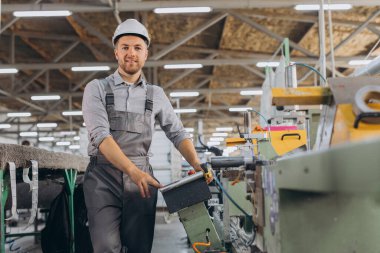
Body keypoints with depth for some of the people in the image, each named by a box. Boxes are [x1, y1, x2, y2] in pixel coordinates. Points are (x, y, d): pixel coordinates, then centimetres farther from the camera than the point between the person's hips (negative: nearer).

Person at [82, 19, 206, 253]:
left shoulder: (156, 94, 12)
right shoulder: (97, 89, 2)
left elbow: (178, 133, 9)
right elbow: (100, 135, -12)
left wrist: (196, 164, -10)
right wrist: (132, 170, -25)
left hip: (142, 178, 3)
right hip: (103, 177, -3)